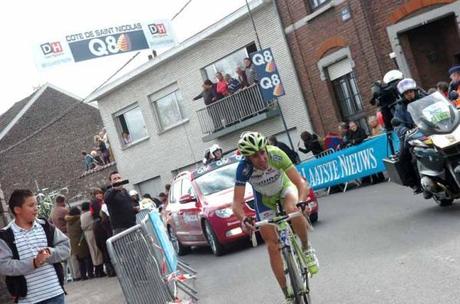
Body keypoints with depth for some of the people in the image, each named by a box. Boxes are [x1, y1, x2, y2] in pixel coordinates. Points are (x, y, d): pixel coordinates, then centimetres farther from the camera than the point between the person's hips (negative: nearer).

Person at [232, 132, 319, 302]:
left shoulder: (276, 155, -35)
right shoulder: (244, 168, -33)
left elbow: (301, 182, -36)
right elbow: (237, 203, -33)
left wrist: (302, 201, -55)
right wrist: (243, 219, -53)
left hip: (285, 188, -1)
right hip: (264, 199, 1)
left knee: (292, 210, -37)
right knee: (272, 246, -4)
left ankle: (306, 248, -8)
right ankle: (288, 294, 8)